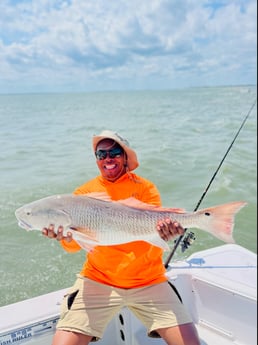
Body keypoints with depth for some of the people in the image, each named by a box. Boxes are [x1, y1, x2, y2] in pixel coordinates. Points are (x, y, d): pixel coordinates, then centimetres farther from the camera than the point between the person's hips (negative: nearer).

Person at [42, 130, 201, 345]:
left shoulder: (145, 188, 1)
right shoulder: (84, 192, 3)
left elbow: (155, 227, -11)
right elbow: (74, 245, -4)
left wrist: (166, 233, -34)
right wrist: (65, 236, -27)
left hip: (148, 281, 0)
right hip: (97, 280, 0)